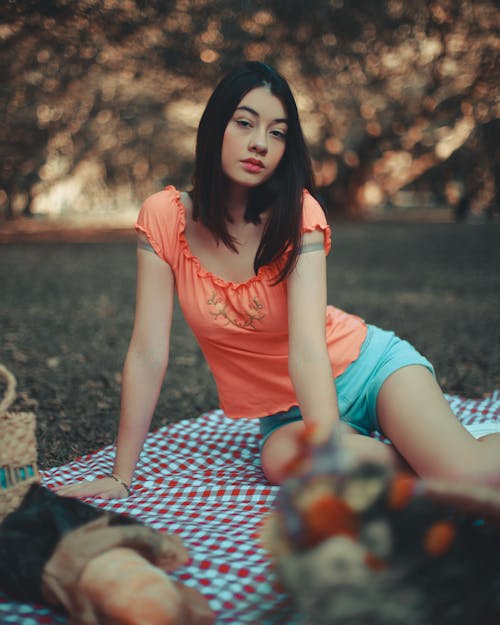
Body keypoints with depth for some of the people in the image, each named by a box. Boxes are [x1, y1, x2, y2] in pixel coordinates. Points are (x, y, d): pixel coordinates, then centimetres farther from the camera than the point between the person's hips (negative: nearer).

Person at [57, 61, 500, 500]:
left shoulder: (297, 213, -17)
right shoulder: (165, 216, -12)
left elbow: (308, 349, -28)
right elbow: (148, 355, -13)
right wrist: (121, 477, -15)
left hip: (368, 365, -2)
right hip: (288, 411, 3)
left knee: (464, 474, -30)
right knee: (281, 457, -34)